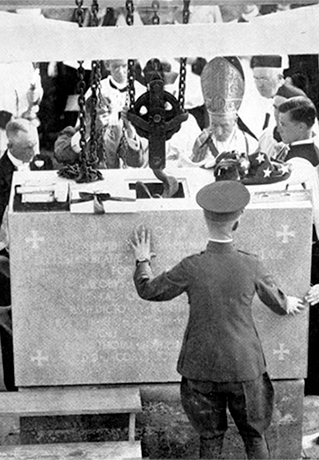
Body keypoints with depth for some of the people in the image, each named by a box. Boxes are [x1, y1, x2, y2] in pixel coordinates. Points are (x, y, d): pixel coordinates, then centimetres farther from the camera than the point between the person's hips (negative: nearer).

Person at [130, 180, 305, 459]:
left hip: (202, 367, 0)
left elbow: (148, 290, -2)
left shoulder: (191, 268, -16)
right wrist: (288, 305, 29)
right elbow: (276, 302, 5)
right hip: (244, 366, 0)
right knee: (254, 436, 18)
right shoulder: (250, 266, -12)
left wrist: (142, 261, 17)